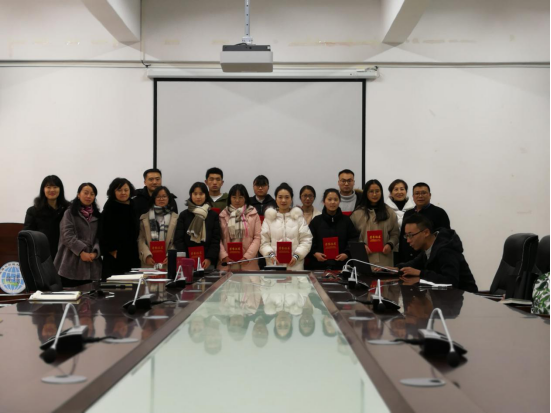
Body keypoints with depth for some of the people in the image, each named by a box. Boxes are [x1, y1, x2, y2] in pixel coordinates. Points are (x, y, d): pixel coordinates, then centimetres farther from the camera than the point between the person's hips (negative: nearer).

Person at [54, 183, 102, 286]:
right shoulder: (70, 213, 5)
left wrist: (95, 253, -9)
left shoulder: (97, 215, 18)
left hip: (91, 264, 4)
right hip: (72, 263, -4)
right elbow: (67, 236, -6)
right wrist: (81, 252, -16)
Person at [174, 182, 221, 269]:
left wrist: (209, 258, -12)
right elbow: (178, 240, 4)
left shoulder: (213, 216, 8)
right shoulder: (184, 215, 10)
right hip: (187, 262, 0)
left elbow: (216, 240, 2)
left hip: (208, 262, 0)